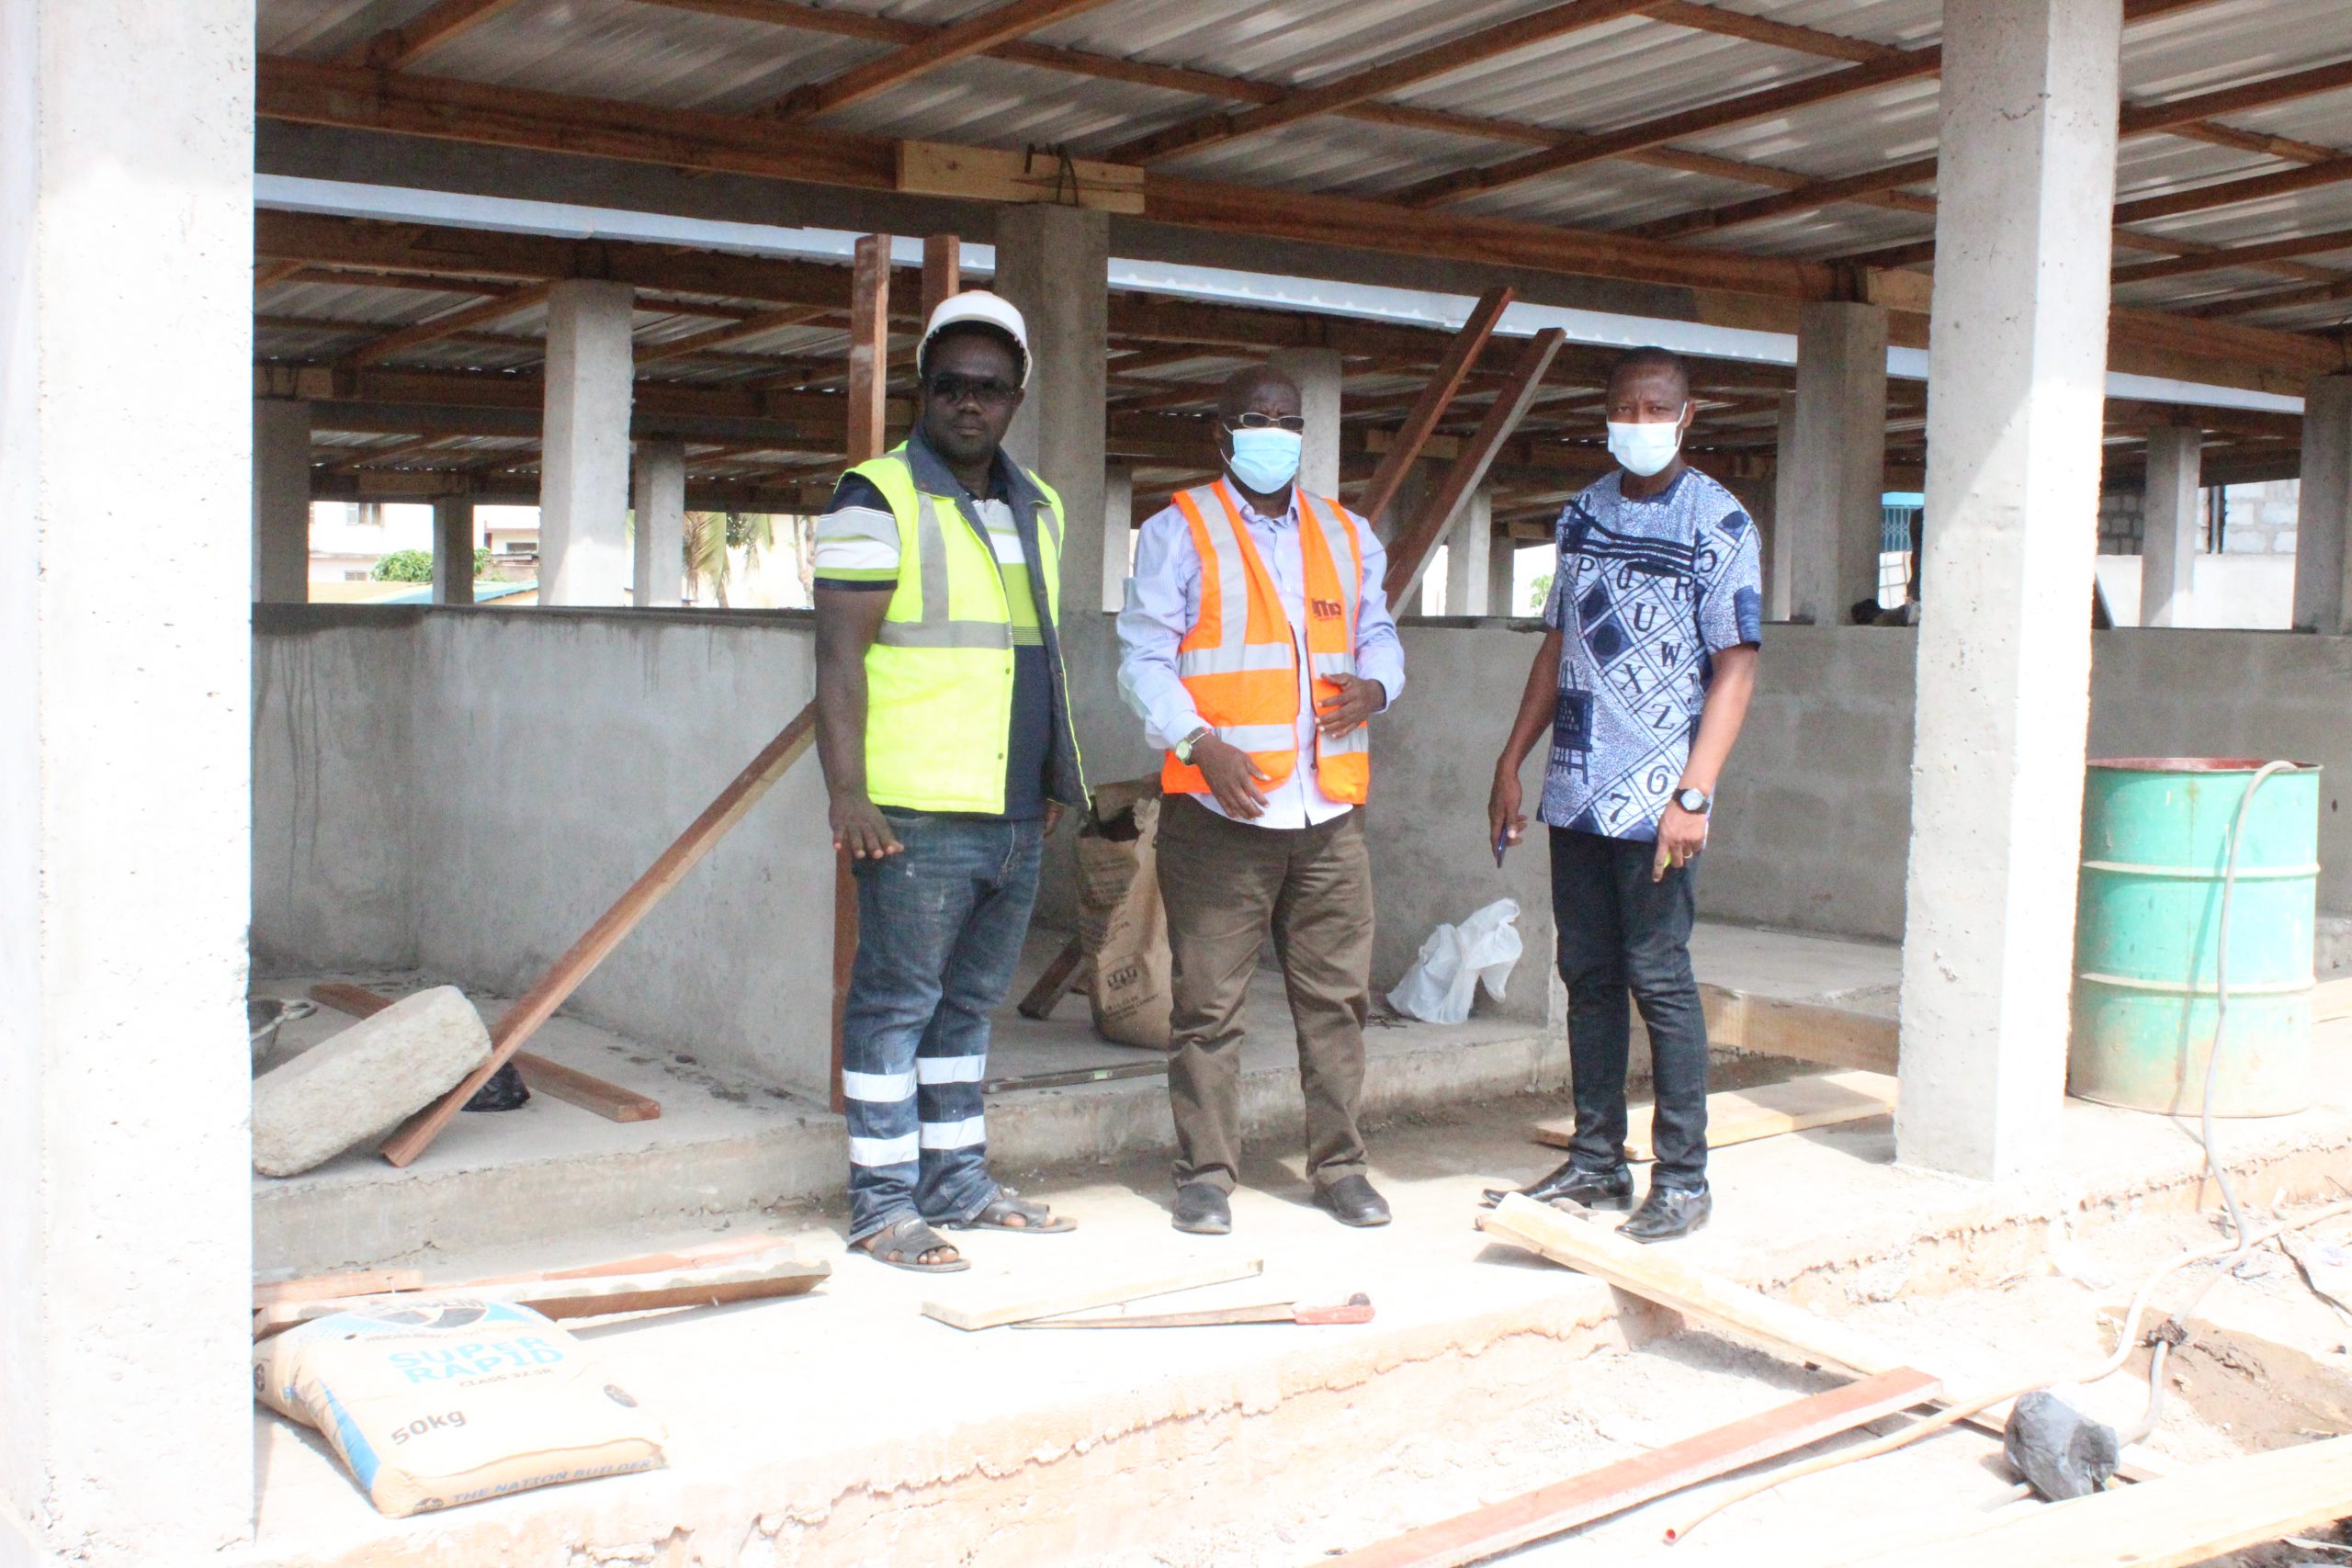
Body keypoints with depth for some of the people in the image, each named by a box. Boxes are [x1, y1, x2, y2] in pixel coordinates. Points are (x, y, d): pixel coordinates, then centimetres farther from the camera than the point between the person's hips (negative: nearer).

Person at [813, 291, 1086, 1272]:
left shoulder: (1036, 509, 17)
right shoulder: (878, 499, -5)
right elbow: (841, 653, -11)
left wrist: (1051, 782, 22)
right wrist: (846, 793, -19)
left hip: (1015, 818, 7)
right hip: (916, 818, -7)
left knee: (969, 1002, 14)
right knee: (897, 1001, -2)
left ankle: (956, 1180, 24)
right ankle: (882, 1200, 6)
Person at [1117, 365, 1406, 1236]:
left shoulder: (1347, 536, 17)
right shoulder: (1178, 532, 2)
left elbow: (1379, 634, 22)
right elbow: (1143, 657, -4)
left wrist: (1375, 686, -3)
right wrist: (1202, 745, -19)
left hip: (1329, 818, 4)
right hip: (1219, 813, -4)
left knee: (1336, 997, 8)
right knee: (1208, 1003, 0)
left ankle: (1339, 1164, 20)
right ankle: (1206, 1174, 11)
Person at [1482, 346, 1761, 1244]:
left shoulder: (1718, 524, -5)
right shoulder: (1583, 514, 13)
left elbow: (1735, 667, -9)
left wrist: (1694, 793, -18)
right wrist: (1512, 761, 14)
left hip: (1656, 798, -6)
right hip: (1576, 790, 6)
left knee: (1659, 979, -4)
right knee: (1588, 976, 10)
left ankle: (1683, 1180, 5)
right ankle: (1596, 1163, 20)